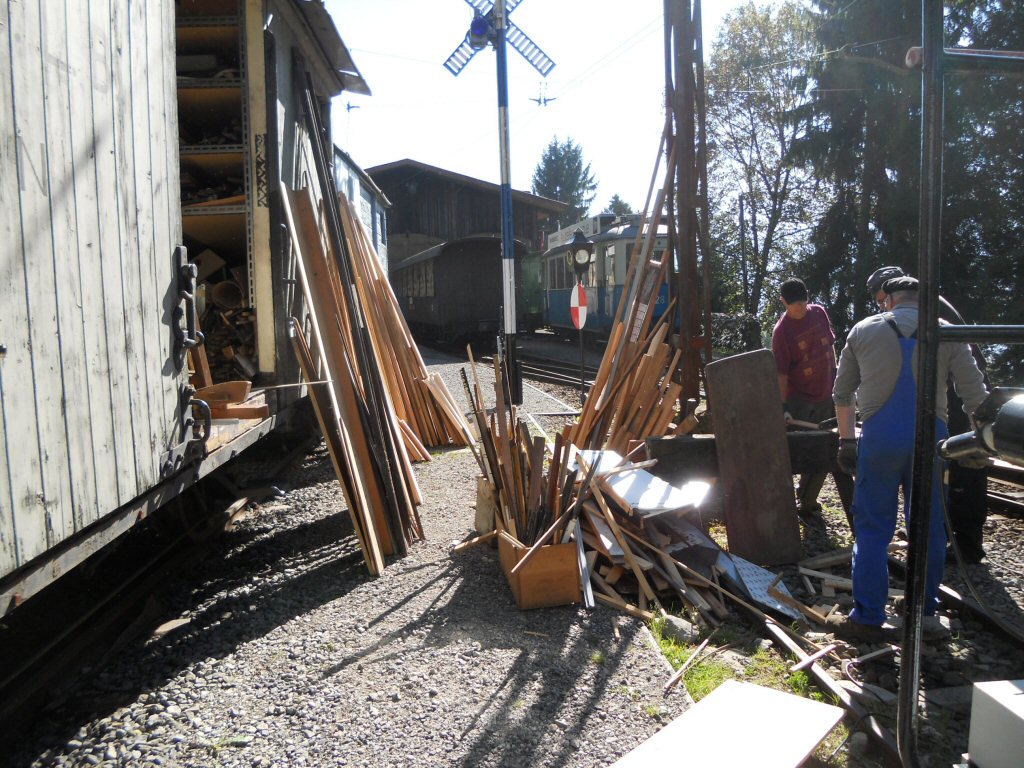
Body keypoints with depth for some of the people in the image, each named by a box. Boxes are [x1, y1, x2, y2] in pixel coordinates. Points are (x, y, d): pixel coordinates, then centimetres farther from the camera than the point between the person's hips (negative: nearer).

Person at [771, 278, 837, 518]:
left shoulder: (819, 312, -1)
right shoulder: (782, 330, -18)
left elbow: (830, 346, 12)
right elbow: (781, 374, -18)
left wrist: (836, 378, 13)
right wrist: (783, 407, -21)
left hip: (826, 397, 6)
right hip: (799, 401, -6)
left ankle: (807, 502, 27)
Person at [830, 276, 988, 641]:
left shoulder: (863, 330, 5)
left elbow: (842, 394, 9)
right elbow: (975, 392, 2)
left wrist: (846, 441, 18)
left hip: (880, 438, -1)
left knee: (872, 528, 4)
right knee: (929, 526, 14)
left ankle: (868, 617, 6)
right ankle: (925, 610, 27)